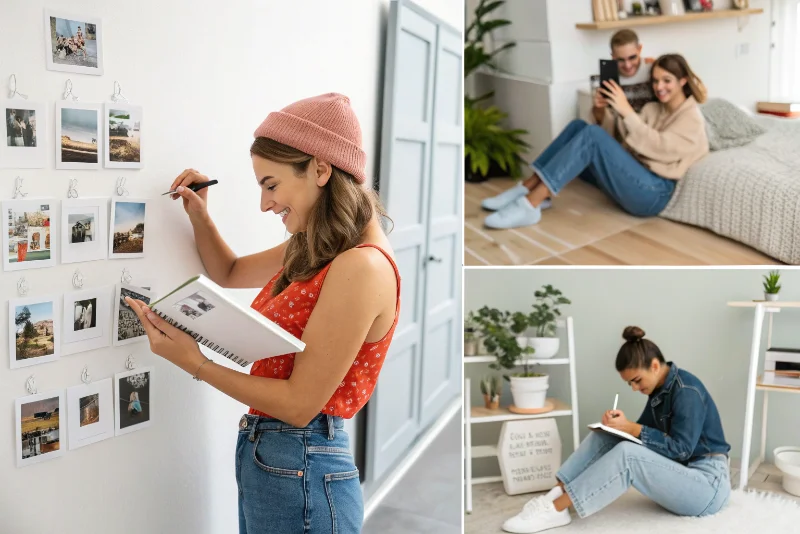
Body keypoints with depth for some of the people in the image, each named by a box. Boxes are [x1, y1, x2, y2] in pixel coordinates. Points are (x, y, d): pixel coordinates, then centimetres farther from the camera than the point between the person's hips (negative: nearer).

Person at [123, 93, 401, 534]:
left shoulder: (361, 266, -23)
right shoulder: (316, 251, 7)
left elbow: (300, 403, -22)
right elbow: (230, 275, 23)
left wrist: (194, 363, -19)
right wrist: (199, 216, 7)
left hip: (299, 470, -9)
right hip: (262, 455, 9)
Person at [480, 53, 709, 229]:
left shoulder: (691, 117, -1)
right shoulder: (653, 109, 21)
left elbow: (659, 148, -19)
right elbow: (617, 137, 9)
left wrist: (627, 111, -21)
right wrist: (605, 112, -8)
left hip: (653, 194, -8)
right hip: (634, 181, 8)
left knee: (592, 134, -25)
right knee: (578, 126, -4)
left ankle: (530, 204, -32)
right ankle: (528, 187, -14)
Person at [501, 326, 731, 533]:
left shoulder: (687, 391, -18)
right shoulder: (660, 389, 8)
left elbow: (680, 449, -22)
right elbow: (643, 432, 7)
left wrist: (631, 428, -25)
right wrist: (621, 425, -14)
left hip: (709, 485, -8)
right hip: (680, 474, 8)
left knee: (627, 454, -31)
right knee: (605, 436, -8)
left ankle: (556, 510, -28)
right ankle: (556, 495, -17)